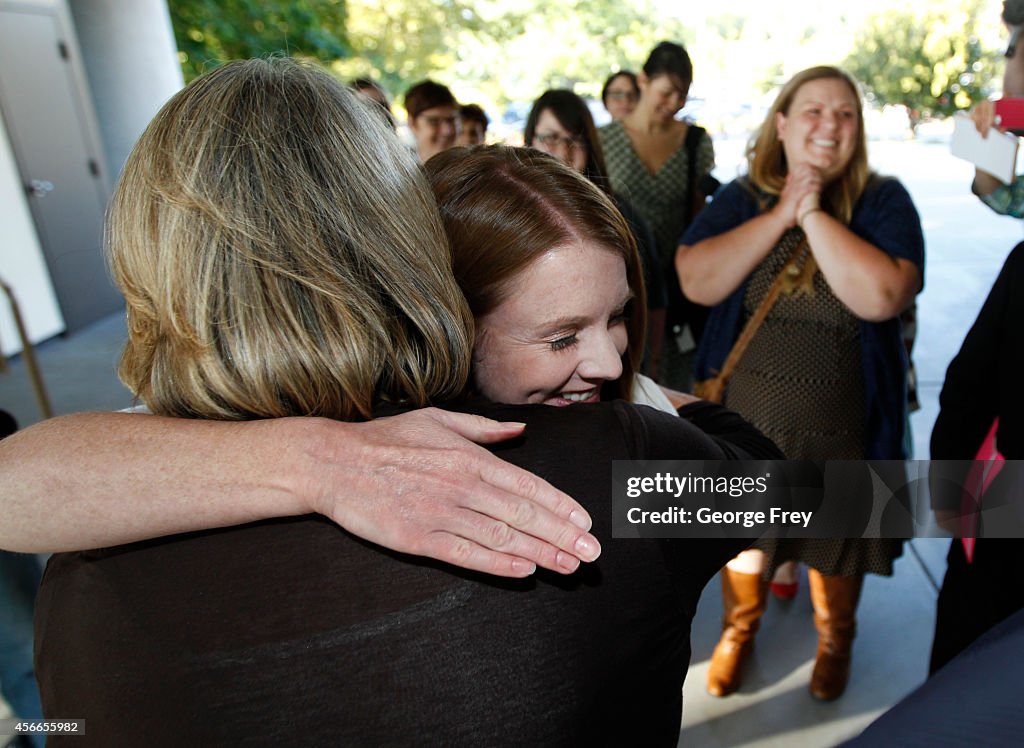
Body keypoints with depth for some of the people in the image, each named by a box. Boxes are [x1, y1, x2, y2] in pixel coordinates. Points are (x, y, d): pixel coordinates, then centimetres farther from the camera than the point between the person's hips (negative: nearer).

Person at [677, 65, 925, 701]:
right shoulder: (743, 198, -3)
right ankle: (739, 627, 48)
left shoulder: (883, 201, -8)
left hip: (841, 428, -1)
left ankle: (836, 640, 50)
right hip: (746, 415, 1)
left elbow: (882, 297, -26)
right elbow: (698, 281, -18)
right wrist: (780, 215, -21)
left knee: (837, 538, 20)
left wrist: (813, 212, -22)